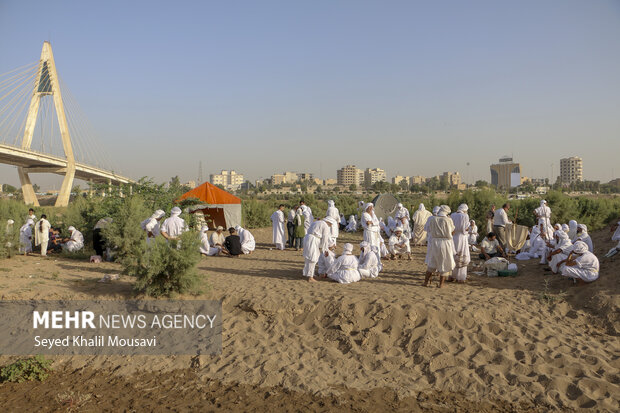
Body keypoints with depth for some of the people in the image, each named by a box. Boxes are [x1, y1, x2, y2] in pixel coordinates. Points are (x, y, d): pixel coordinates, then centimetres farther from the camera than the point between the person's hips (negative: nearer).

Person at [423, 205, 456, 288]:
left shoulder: (432, 220, -2)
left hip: (434, 243, 2)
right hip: (445, 243, -2)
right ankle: (441, 284, 11)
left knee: (432, 263, 16)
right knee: (444, 263, 9)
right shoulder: (448, 220, -8)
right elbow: (452, 231, 6)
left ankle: (426, 281, 16)